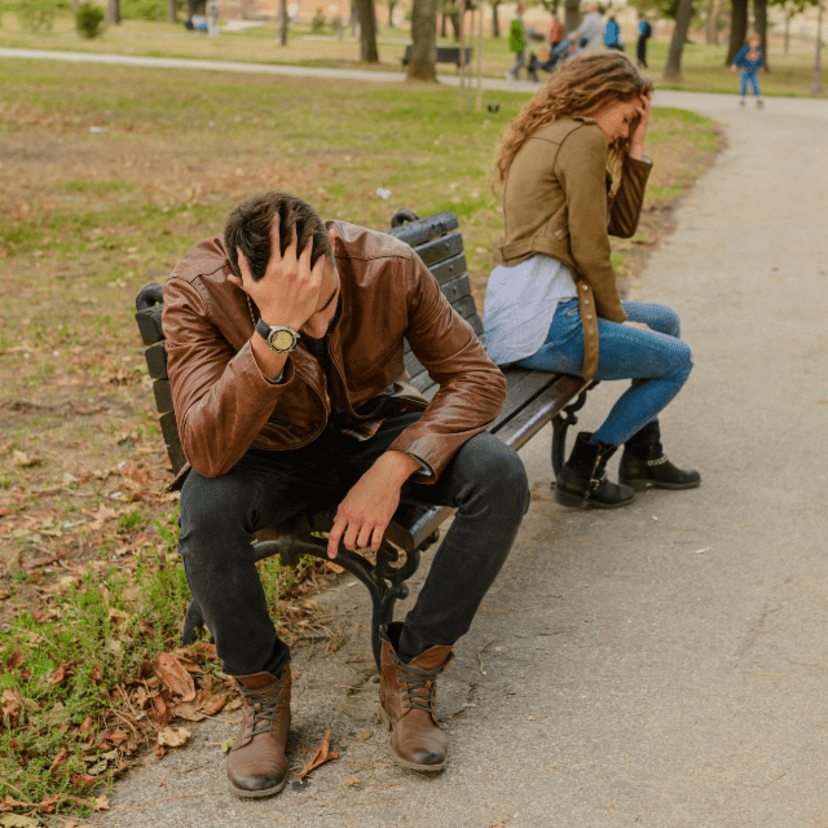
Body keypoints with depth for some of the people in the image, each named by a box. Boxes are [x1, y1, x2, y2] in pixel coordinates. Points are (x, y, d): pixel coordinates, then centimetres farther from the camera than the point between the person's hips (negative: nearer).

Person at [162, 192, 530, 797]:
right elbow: (208, 453, -38)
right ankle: (262, 689, -6)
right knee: (205, 514, -35)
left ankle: (412, 671, -6)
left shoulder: (390, 266, -23)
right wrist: (277, 331, -50)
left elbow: (478, 377, -16)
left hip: (377, 432, 2)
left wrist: (394, 467, -30)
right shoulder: (196, 293, -28)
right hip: (272, 452, -1)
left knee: (501, 478, -25)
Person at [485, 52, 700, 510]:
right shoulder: (583, 138, -10)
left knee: (665, 321, 25)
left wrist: (634, 149, 15)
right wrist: (616, 318, -3)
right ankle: (583, 471, 4)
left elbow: (622, 224, 20)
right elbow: (589, 249, -14)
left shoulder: (548, 138, 22)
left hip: (512, 307, 10)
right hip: (542, 318, -10)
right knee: (677, 359, 5)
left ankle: (643, 456, 32)